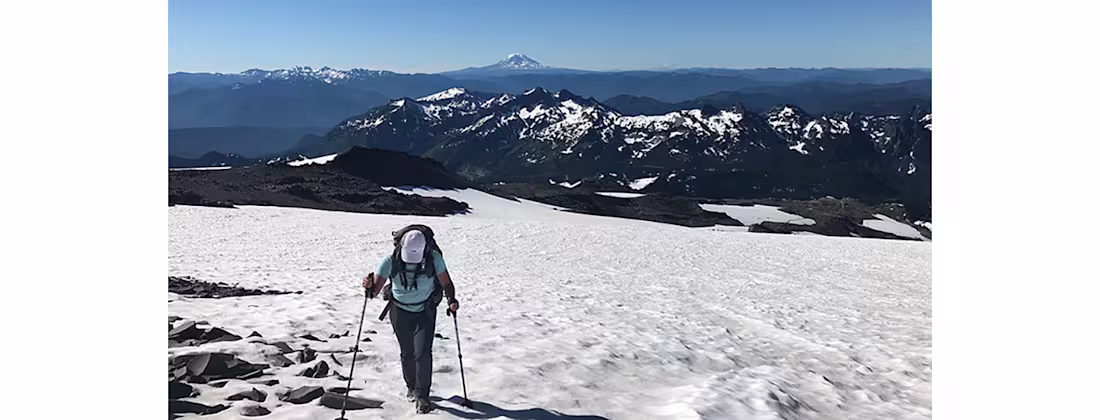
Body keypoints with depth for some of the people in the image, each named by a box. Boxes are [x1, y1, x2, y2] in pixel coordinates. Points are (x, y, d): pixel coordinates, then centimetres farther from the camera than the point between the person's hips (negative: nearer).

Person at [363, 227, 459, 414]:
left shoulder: (433, 258, -24)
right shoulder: (391, 261, -24)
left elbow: (446, 283, -13)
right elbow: (375, 290, -21)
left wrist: (451, 300, -31)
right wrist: (369, 285, -44)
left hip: (425, 312, -1)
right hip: (400, 312, 1)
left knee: (422, 353, -11)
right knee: (407, 353, 13)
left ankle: (422, 396, 3)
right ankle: (411, 387, 38)